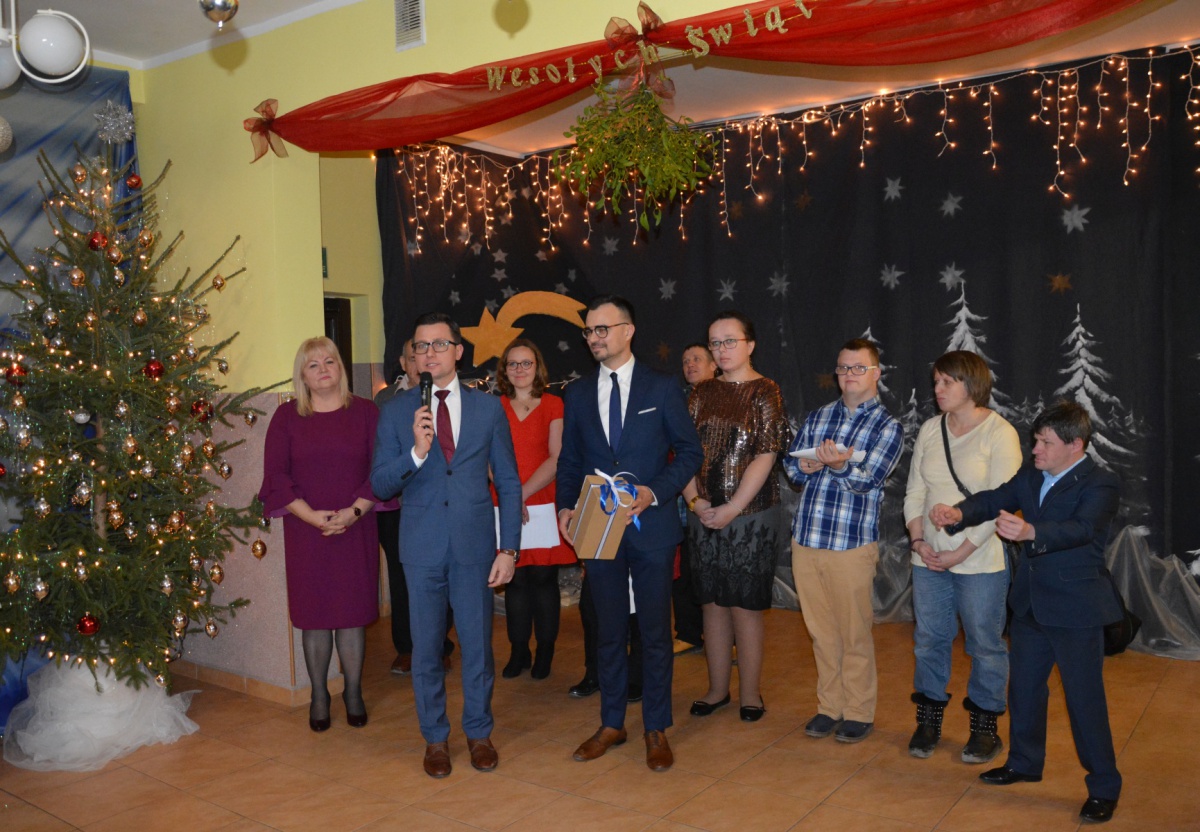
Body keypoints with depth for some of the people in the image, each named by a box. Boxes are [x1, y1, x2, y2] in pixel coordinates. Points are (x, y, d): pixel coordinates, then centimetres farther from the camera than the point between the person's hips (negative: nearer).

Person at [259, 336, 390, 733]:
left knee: (354, 611, 5)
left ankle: (353, 692, 19)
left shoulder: (365, 412, 4)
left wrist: (354, 511, -13)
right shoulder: (287, 416, 5)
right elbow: (276, 474, -1)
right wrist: (310, 515, -12)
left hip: (355, 531, 0)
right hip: (306, 532, 0)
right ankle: (319, 695, 19)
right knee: (314, 614, 5)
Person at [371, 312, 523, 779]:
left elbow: (508, 483, 3)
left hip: (475, 546, 0)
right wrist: (416, 453, -21)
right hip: (422, 547, 0)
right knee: (426, 648, 10)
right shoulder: (396, 412, 2)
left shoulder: (488, 408, 2)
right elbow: (381, 484, -2)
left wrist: (509, 548, -2)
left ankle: (479, 732, 29)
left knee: (478, 644, 9)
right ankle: (435, 738, 28)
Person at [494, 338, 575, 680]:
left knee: (543, 577, 2)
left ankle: (545, 651, 15)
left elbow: (557, 458, -5)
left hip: (543, 504, -1)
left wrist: (524, 492, -13)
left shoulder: (553, 405, 4)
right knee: (515, 579, 5)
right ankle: (519, 651, 16)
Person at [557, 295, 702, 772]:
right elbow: (569, 461, 13)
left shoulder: (662, 388, -1)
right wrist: (566, 507, -3)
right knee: (609, 631, 13)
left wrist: (655, 492, -16)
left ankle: (656, 730, 21)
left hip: (651, 527, -3)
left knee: (655, 633, 6)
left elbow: (690, 451, -1)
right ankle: (611, 724, 28)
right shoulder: (578, 394, 8)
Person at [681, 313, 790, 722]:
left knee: (745, 605, 2)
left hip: (750, 515, -4)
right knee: (713, 603, 11)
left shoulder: (765, 393, -4)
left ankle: (749, 693, 16)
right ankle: (717, 688, 23)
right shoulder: (703, 393, 9)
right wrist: (695, 501, -7)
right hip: (704, 516, 4)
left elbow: (765, 458, -11)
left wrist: (732, 509, -15)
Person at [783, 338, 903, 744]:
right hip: (805, 540, 4)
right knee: (821, 632, 12)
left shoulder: (887, 426, -1)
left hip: (851, 544, -4)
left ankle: (859, 713, 20)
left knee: (854, 634, 5)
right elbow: (792, 467, 9)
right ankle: (829, 707, 26)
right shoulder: (818, 417, 13)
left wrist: (837, 464, -33)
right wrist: (817, 461, -12)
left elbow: (865, 480, -13)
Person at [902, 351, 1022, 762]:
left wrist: (961, 552, -15)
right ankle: (928, 721, 25)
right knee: (929, 639, 11)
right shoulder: (930, 430, 8)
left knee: (985, 644, 6)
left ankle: (984, 729, 22)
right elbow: (914, 492, 10)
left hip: (980, 561, -5)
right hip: (929, 558, 5)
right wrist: (919, 540, -4)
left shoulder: (999, 433, -9)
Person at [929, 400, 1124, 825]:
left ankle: (1104, 787, 21)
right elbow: (996, 499, -3)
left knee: (1084, 698, 3)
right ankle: (1024, 762, 39)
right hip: (1031, 603, 7)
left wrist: (1030, 532, -50)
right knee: (1024, 687, 19)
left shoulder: (1101, 484, -16)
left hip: (1075, 610, -7)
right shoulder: (1031, 476, 5)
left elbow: (1081, 529, -32)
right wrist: (959, 512, -24)